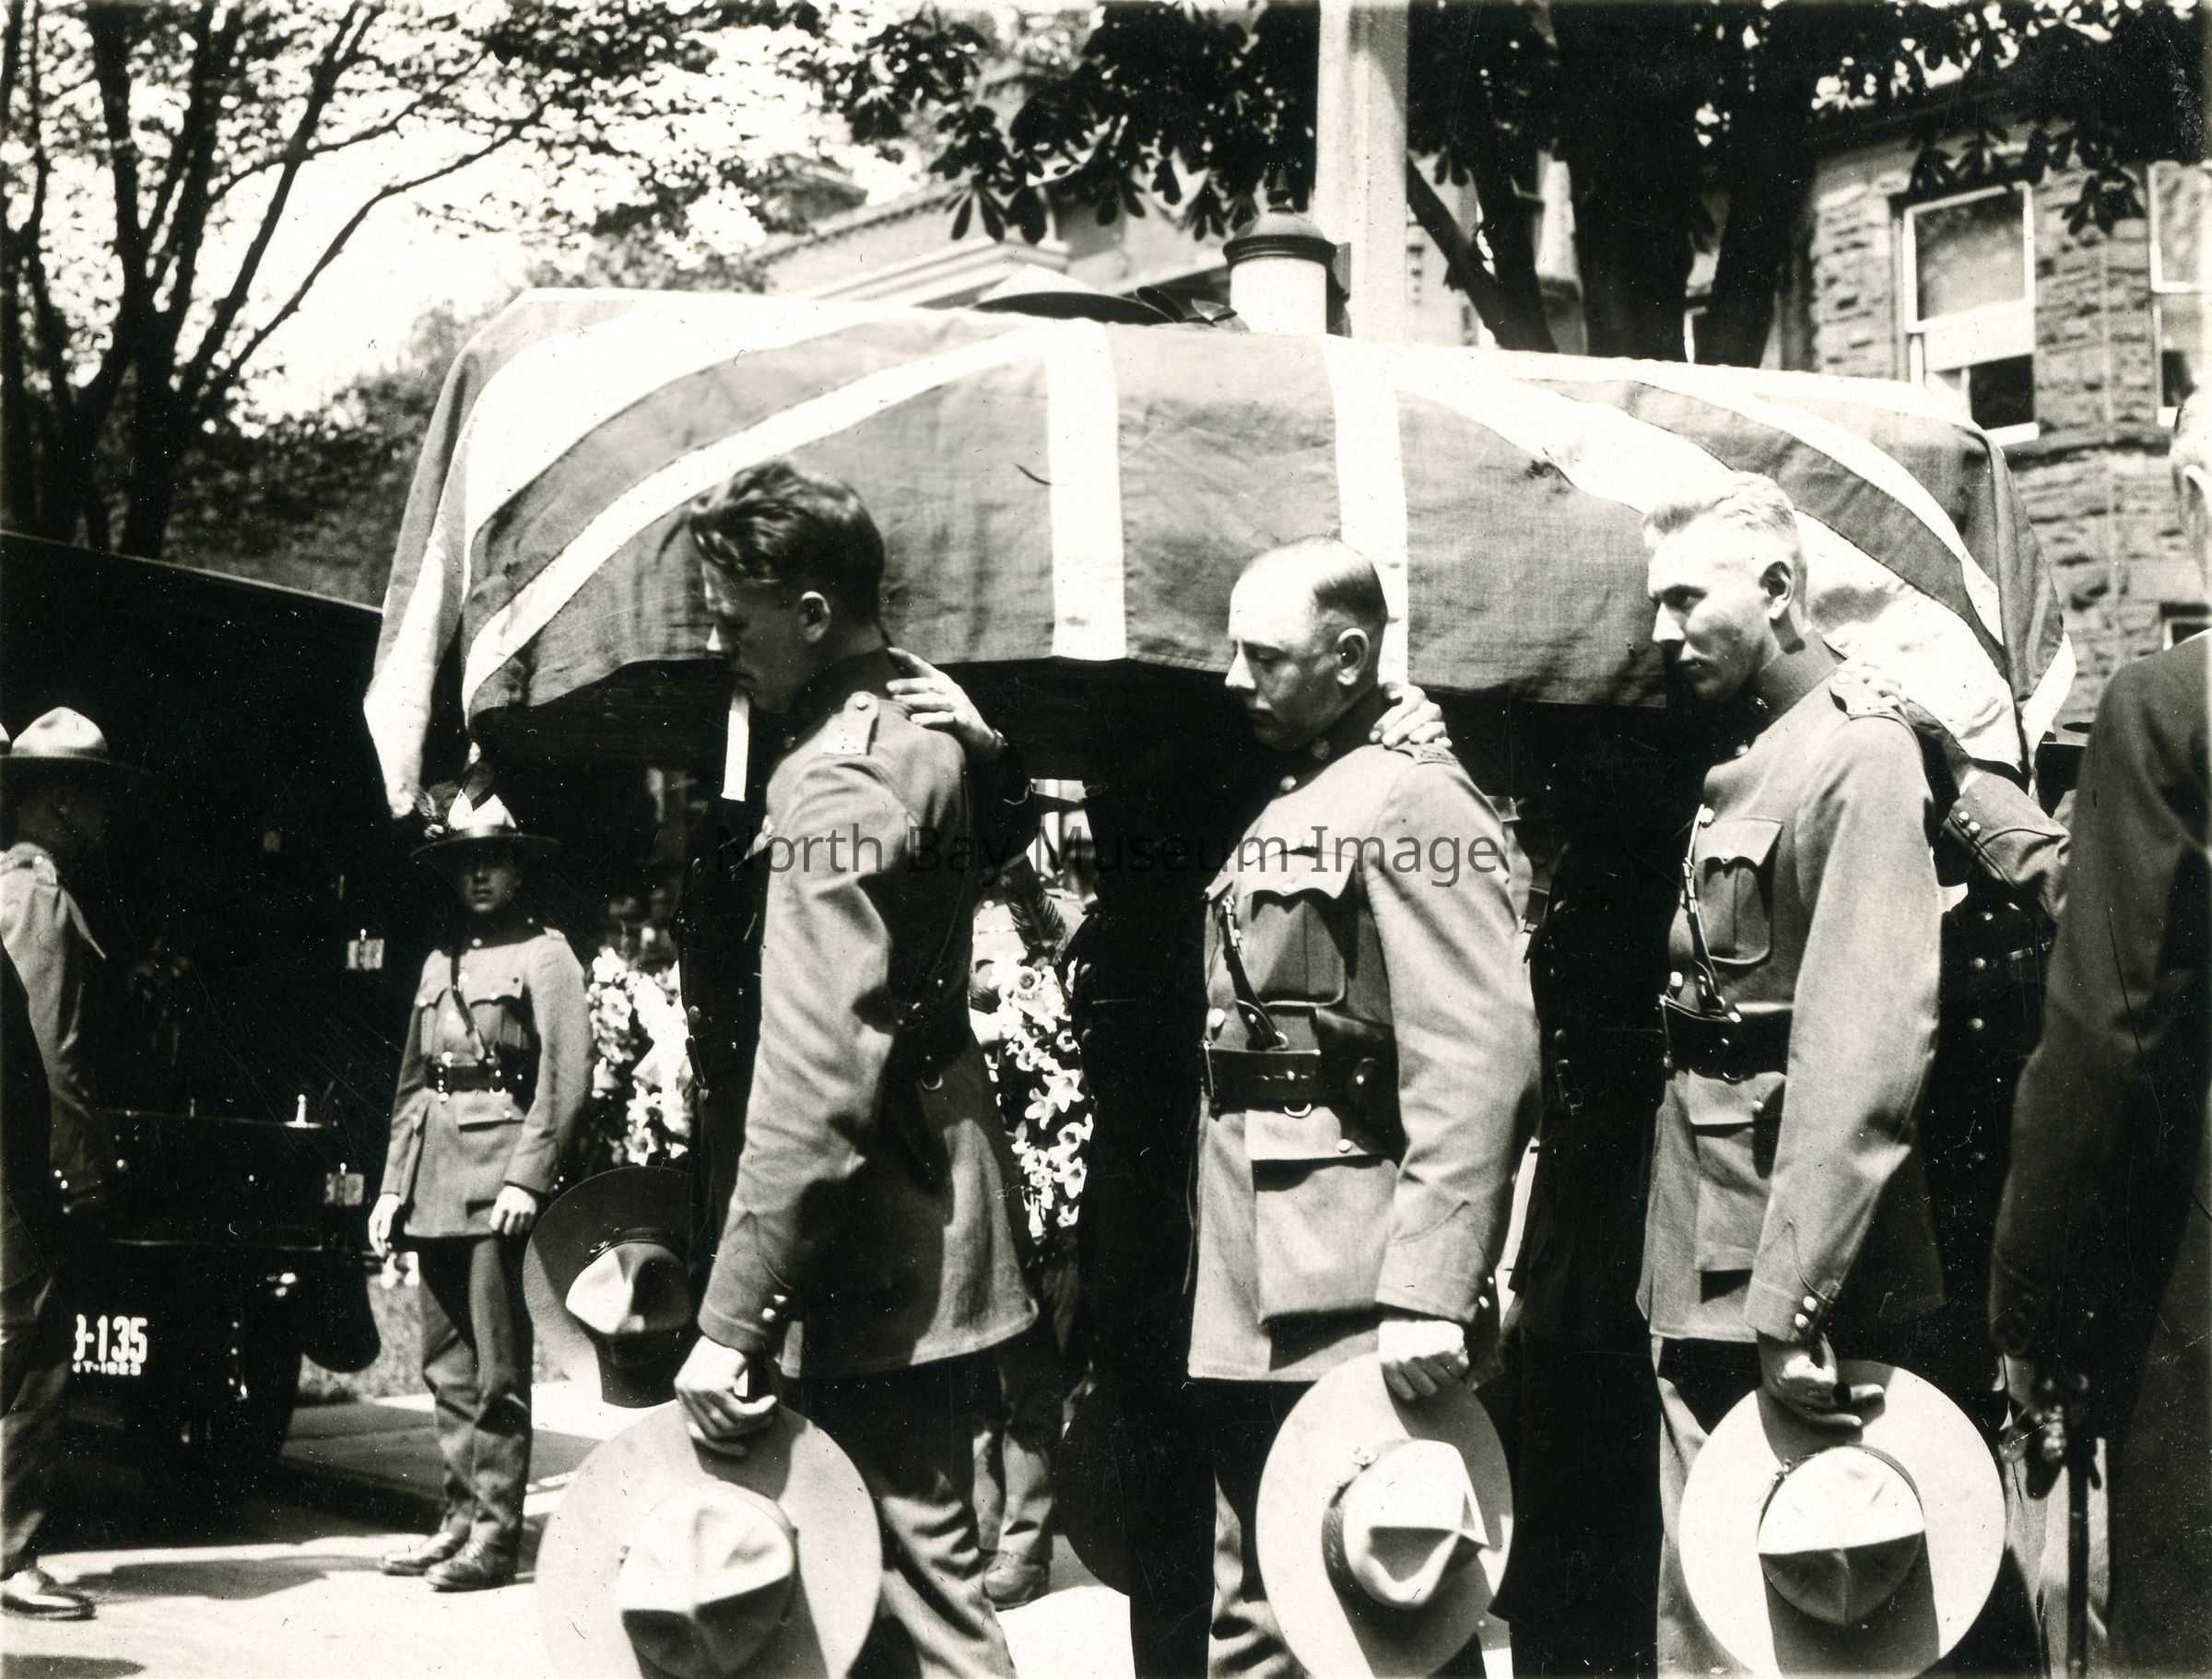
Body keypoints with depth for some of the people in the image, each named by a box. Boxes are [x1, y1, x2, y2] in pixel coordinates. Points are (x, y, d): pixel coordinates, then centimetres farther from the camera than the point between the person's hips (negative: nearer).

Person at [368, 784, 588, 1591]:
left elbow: (568, 1076, -8)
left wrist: (526, 1176, -16)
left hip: (499, 1173, -7)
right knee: (446, 1363, 9)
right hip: (436, 1181, 7)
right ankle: (461, 1516, 16)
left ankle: (496, 1534, -4)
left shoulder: (544, 956, 0)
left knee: (496, 1365, -6)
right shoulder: (439, 962, 19)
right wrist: (393, 1184, 13)